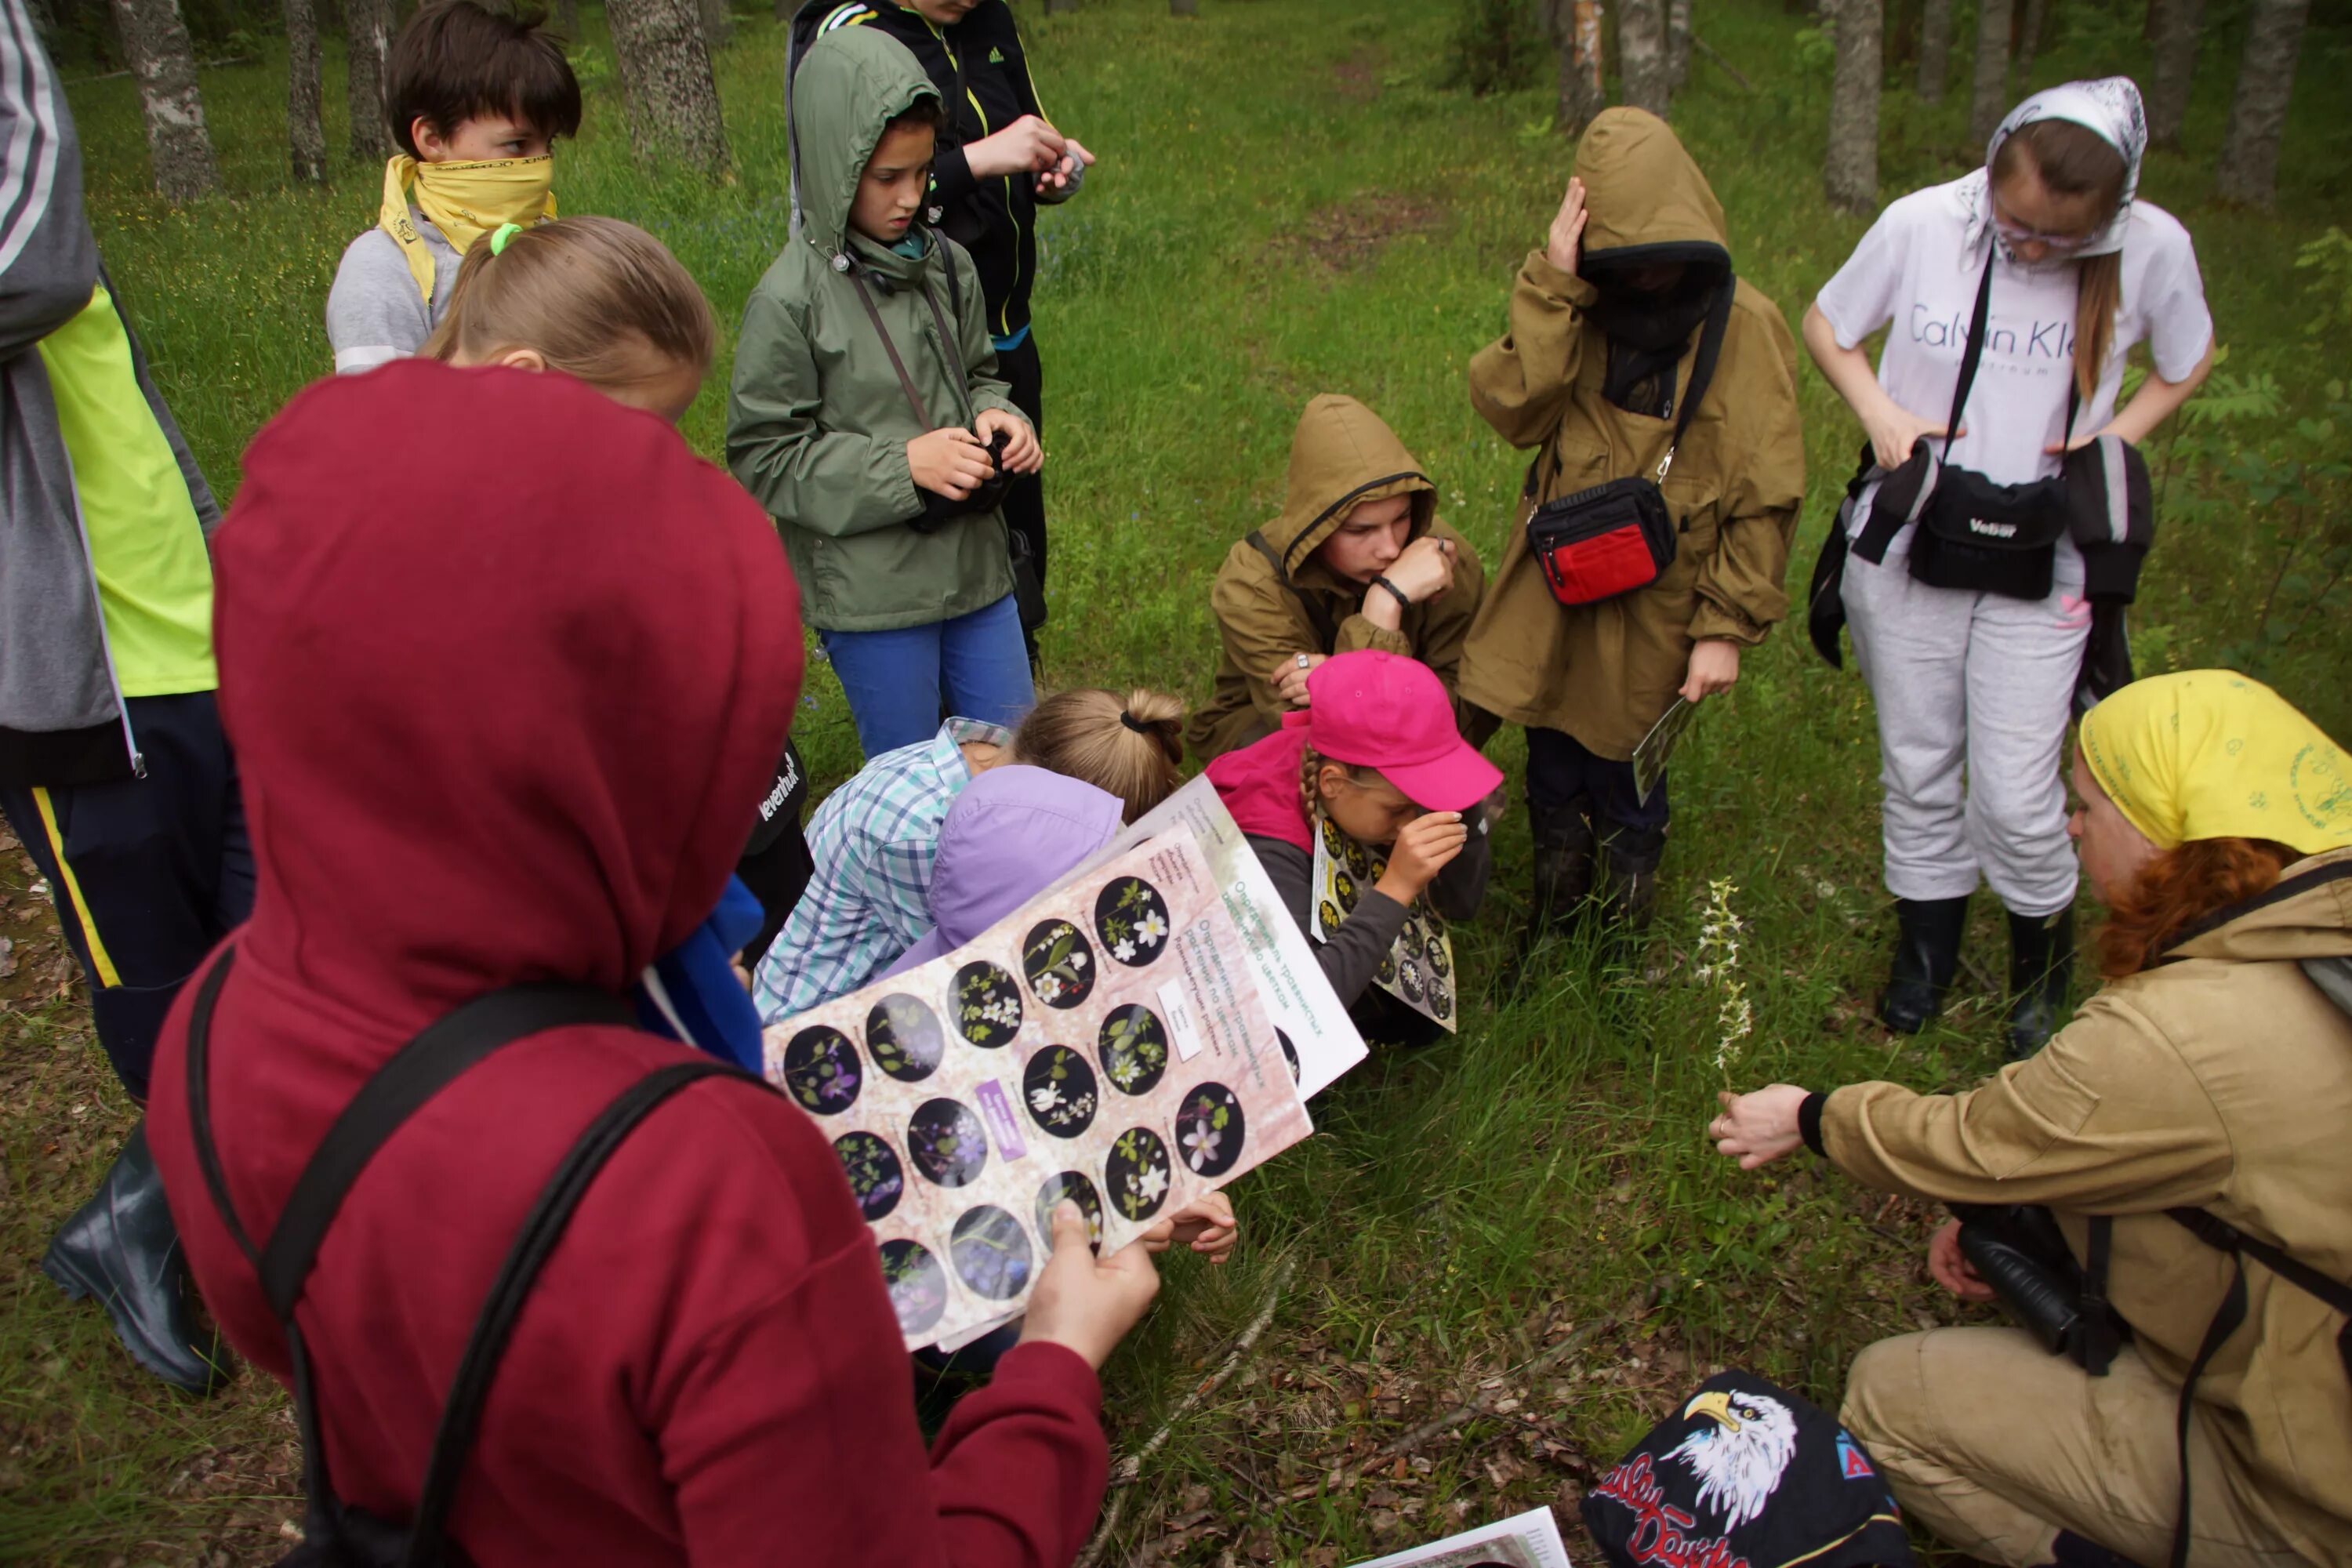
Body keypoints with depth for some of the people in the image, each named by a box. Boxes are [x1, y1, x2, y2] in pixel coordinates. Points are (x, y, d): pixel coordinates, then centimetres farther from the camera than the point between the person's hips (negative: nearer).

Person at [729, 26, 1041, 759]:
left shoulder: (945, 264, 1)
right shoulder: (791, 299, -14)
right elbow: (763, 460, -12)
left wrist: (997, 416, -7)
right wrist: (901, 464, -20)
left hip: (974, 563, 5)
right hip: (868, 587, -5)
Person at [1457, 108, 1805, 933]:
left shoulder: (1744, 327, -11)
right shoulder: (1578, 309, 0)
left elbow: (1764, 500, -9)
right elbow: (1511, 409, -17)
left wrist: (1727, 627, -11)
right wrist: (1550, 286, -22)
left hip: (1655, 600, -3)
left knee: (1623, 765, 10)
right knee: (1552, 757, 15)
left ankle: (1620, 938, 35)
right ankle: (1553, 925, 38)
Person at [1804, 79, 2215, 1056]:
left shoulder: (2152, 250, -11)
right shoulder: (1923, 225, -12)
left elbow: (2188, 361, 9)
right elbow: (1826, 325, 5)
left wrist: (2116, 437, -9)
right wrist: (1879, 412, -12)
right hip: (1908, 543, 1)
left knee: (2014, 794, -1)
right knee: (1917, 767, 13)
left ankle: (2045, 957, 29)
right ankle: (1926, 942, 38)